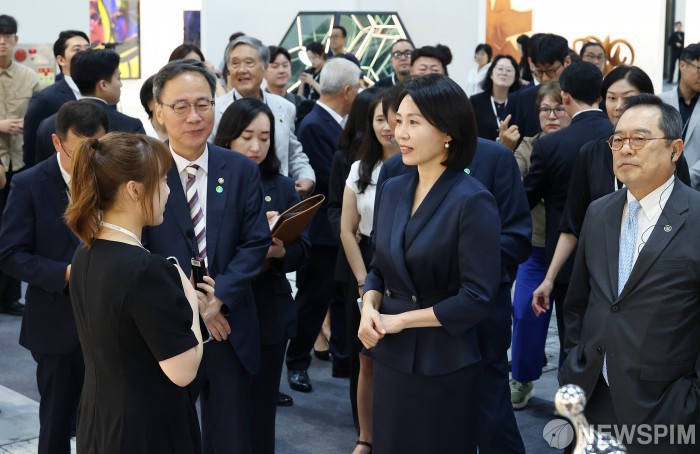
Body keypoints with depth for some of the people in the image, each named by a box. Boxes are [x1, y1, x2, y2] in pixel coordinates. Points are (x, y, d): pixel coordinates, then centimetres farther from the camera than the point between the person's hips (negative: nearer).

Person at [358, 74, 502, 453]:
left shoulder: (472, 201, -15)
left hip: (443, 361, -6)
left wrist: (402, 319, -14)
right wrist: (370, 304, -7)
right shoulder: (392, 190, 5)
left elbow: (478, 297, -18)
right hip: (391, 354, 6)